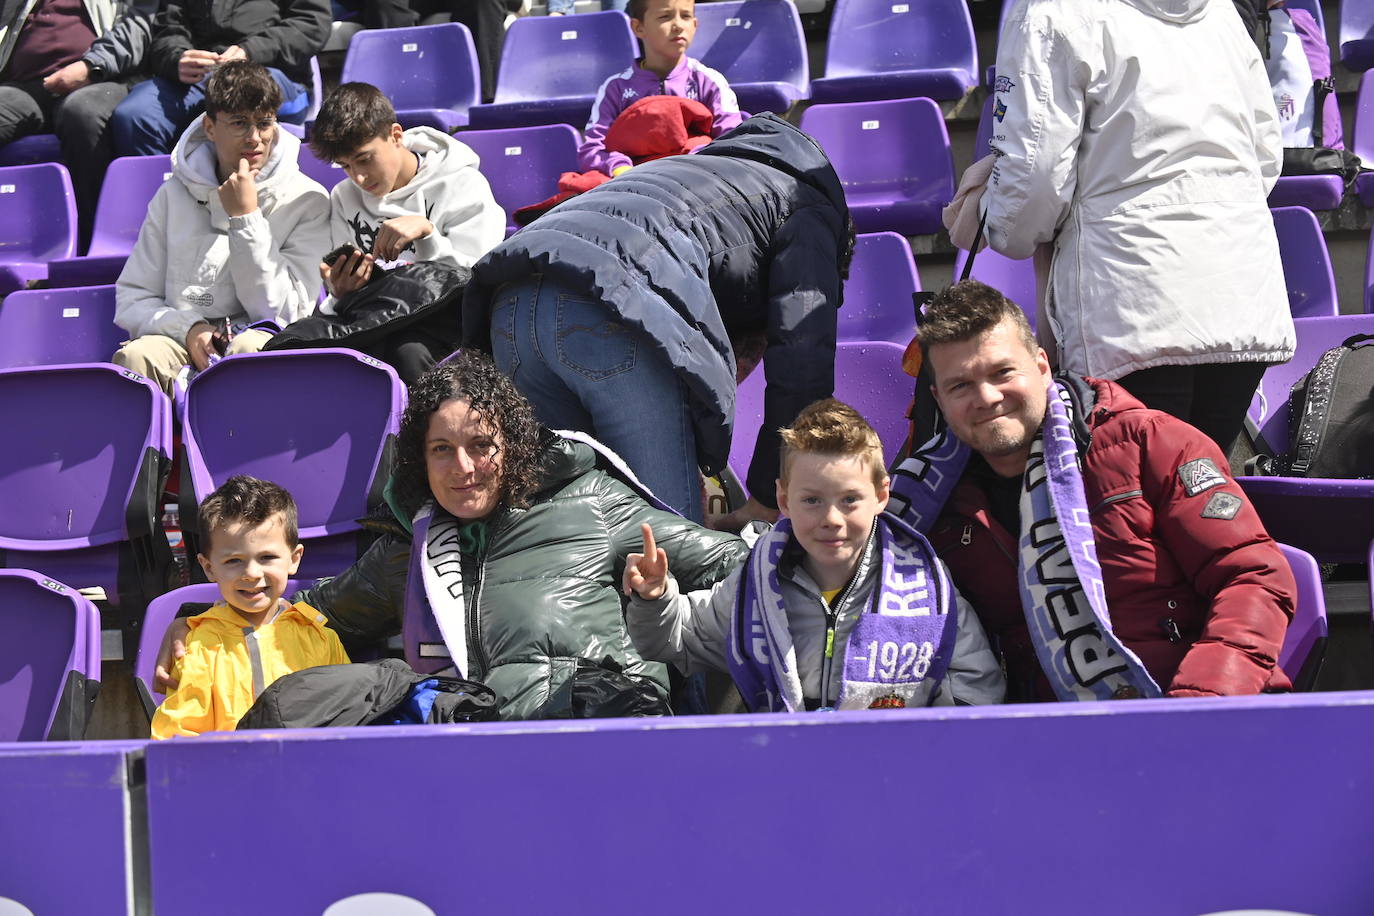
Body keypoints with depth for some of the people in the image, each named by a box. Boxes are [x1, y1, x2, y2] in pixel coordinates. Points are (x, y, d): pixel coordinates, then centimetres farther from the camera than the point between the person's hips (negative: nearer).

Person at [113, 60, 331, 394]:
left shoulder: (306, 201, 6)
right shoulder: (174, 195, 14)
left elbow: (281, 313, -2)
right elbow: (131, 299, 11)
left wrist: (246, 217, -6)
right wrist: (188, 328, -10)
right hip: (180, 340, 2)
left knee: (251, 348, -38)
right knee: (136, 356, -33)